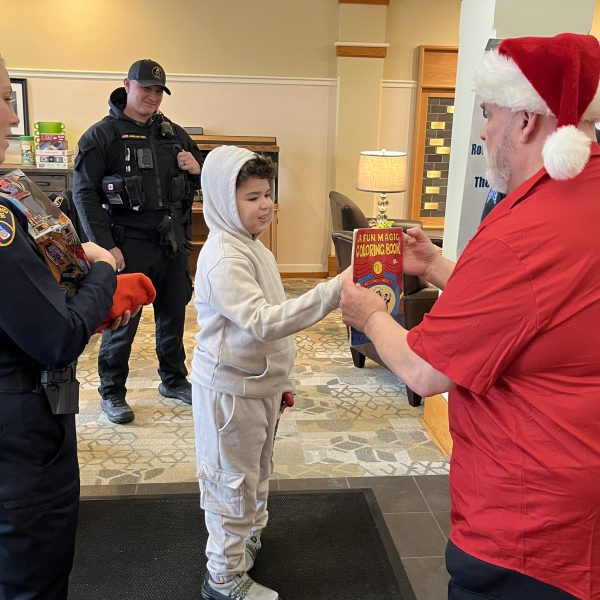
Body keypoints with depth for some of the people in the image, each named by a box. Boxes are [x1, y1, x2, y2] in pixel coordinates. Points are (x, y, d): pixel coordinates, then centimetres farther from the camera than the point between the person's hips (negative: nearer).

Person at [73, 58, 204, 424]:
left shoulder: (174, 133, 11)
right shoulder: (103, 135, -5)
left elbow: (205, 177, 21)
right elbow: (84, 193, -10)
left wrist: (197, 170, -4)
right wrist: (106, 246, -16)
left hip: (174, 243, 5)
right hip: (130, 245, -5)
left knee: (174, 315, 16)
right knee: (122, 321, 4)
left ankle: (174, 380, 34)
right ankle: (112, 393, 21)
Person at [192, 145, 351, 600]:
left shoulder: (254, 247, 7)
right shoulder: (223, 259, -24)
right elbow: (261, 323, -36)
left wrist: (281, 379, 18)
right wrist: (332, 292, -41)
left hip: (259, 382, 9)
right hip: (230, 388, -9)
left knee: (257, 471, 24)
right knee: (233, 481, 6)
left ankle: (250, 539, 46)